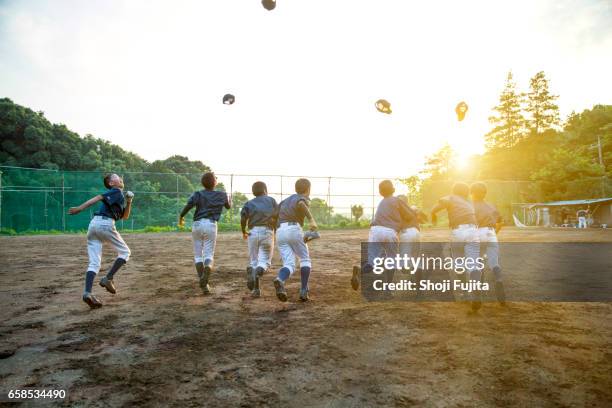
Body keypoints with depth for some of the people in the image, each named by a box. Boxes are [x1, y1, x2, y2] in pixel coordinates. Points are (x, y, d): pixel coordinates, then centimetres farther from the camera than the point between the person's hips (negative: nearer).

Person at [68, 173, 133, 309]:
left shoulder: (121, 196, 29)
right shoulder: (116, 191, 4)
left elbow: (125, 216, 32)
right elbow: (98, 197, -10)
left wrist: (128, 202, 19)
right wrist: (80, 208, -20)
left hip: (93, 224, 8)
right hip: (105, 223, -8)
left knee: (94, 263, 1)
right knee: (124, 252, 7)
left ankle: (88, 292, -13)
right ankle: (108, 279, -2)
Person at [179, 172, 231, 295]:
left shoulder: (198, 194, 3)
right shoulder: (222, 195, 8)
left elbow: (188, 205, -13)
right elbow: (228, 206, 27)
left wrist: (181, 217, 4)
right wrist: (228, 198, 48)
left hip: (197, 225, 1)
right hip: (211, 225, 0)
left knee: (198, 255, 10)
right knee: (209, 255, 4)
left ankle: (204, 285, 3)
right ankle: (207, 270, -31)